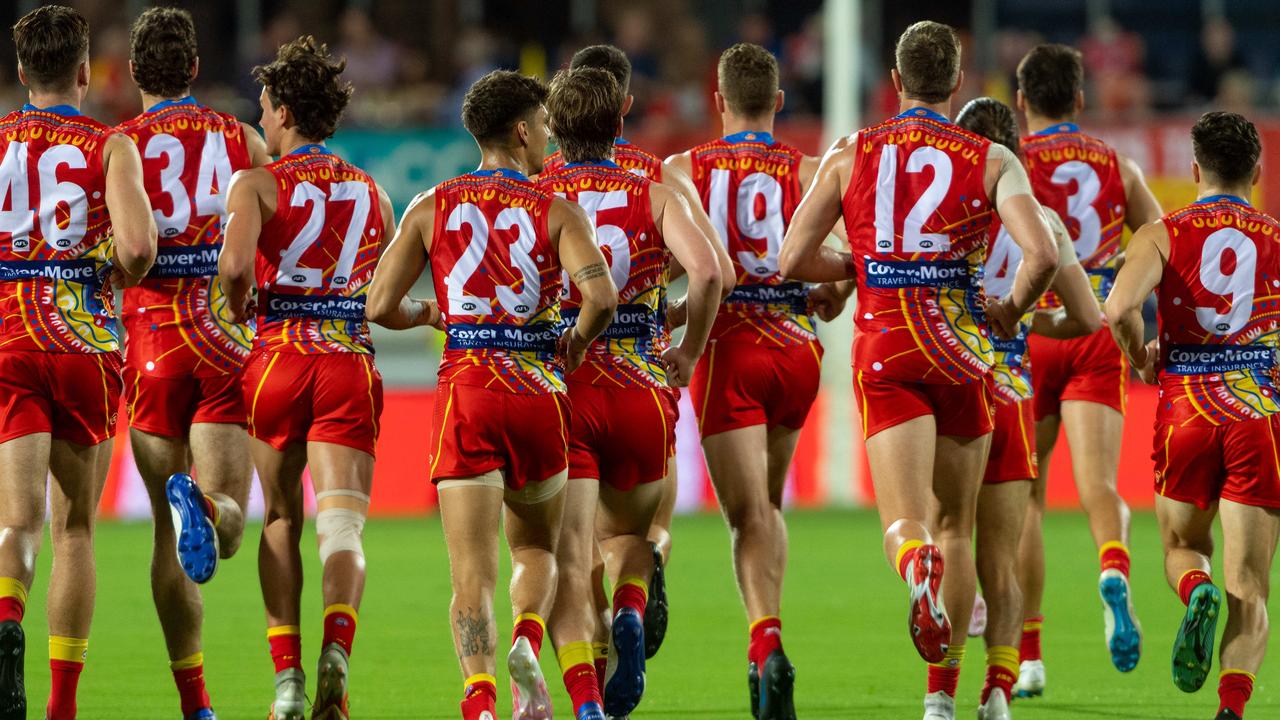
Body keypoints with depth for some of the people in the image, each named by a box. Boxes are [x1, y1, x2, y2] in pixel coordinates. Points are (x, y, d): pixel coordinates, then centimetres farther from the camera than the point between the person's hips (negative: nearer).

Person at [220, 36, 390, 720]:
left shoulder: (256, 183, 0)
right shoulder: (372, 193, 14)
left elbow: (235, 263, -18)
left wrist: (233, 306, 1)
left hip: (278, 356, -2)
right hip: (352, 363, 2)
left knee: (280, 521, 14)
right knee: (342, 523, -6)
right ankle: (336, 653, -31)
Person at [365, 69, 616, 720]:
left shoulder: (432, 208, 7)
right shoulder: (557, 212, 2)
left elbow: (380, 306, 4)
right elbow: (600, 296, -13)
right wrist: (576, 341, 7)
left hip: (465, 391, 0)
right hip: (539, 392, 0)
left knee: (472, 571, -4)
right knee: (536, 549, 21)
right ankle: (526, 644, -8)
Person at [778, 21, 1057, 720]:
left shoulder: (850, 155, 7)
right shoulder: (992, 160, 2)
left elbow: (792, 260, 4)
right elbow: (1041, 254, -12)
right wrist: (1012, 310, 8)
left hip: (883, 349, 0)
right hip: (962, 347, 0)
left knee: (905, 522, -9)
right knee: (955, 525, 15)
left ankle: (917, 566, -47)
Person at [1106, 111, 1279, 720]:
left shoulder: (1163, 235, 2)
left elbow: (1119, 306, -15)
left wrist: (1140, 358, 5)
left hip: (1185, 413, 0)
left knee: (1184, 548, 24)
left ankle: (1196, 594, -12)